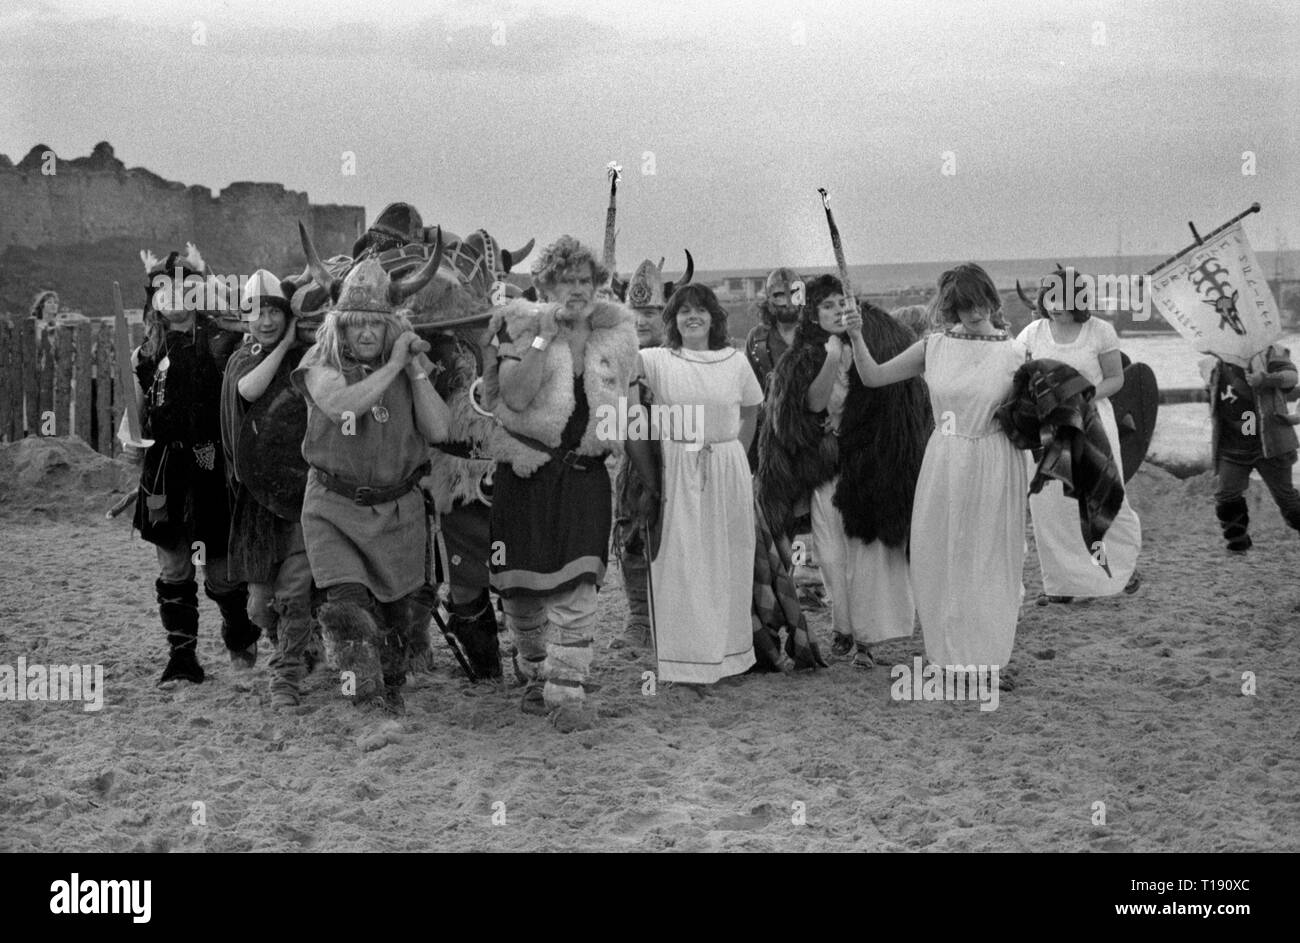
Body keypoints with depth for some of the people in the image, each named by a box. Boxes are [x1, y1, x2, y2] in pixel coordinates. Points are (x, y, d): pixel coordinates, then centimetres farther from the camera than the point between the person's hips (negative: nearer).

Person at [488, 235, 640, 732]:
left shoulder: (616, 333, 6)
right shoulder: (521, 328, -3)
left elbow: (624, 398, 18)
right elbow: (516, 396, -17)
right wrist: (544, 337, -19)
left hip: (584, 473, 1)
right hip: (525, 469, -1)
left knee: (575, 585, -10)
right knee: (520, 586, 8)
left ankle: (567, 691, -8)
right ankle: (537, 673, 30)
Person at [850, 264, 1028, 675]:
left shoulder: (1014, 354, -3)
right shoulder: (933, 348, 2)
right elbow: (873, 377, 3)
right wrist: (856, 339, -11)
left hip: (993, 468, -2)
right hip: (944, 466, 2)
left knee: (991, 561, 4)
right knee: (942, 560, 6)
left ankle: (990, 660, 16)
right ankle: (952, 659, 18)